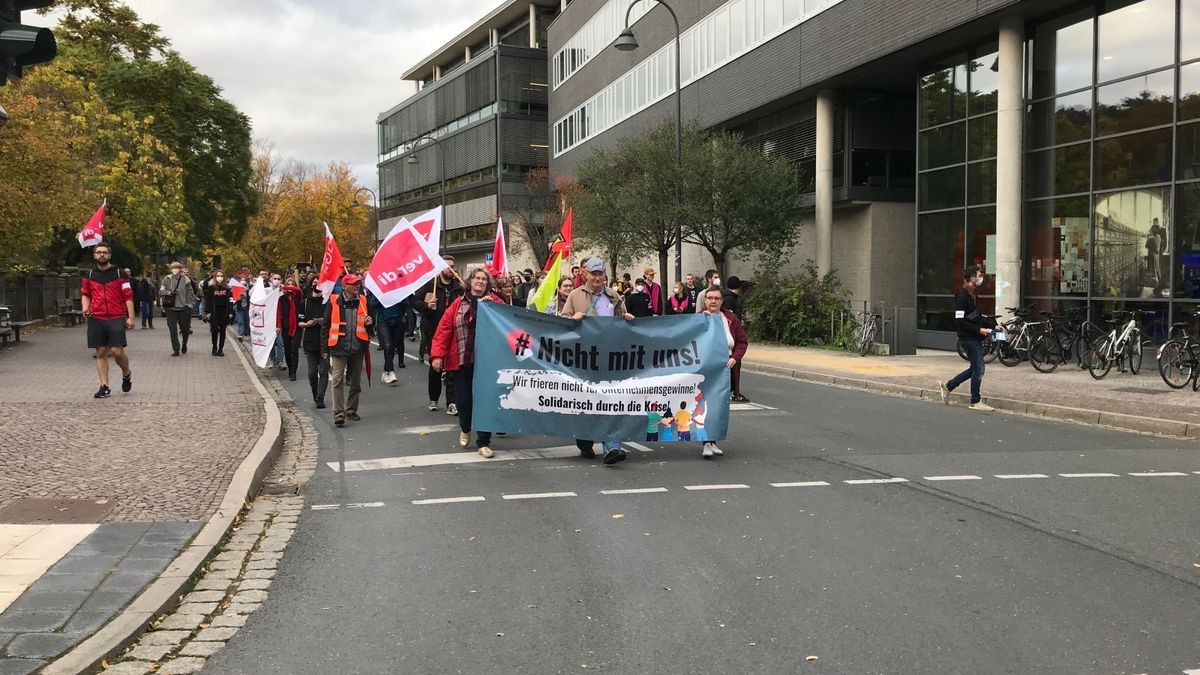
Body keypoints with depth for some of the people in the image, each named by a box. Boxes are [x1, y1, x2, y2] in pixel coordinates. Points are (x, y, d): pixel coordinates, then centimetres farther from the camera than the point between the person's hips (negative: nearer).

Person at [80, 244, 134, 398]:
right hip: (96, 319, 3)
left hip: (116, 318, -3)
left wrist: (130, 317, -6)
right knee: (101, 353, 4)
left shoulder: (119, 274, 1)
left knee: (117, 351, -11)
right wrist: (85, 307, 2)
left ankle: (126, 374, 20)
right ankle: (104, 387, 9)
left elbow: (128, 296, 0)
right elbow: (85, 294, 22)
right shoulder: (89, 275, 10)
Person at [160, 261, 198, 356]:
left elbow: (190, 292, 5)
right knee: (173, 329, -2)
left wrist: (189, 304, -2)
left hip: (183, 307, 0)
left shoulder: (185, 279, 1)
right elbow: (161, 291, 2)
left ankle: (184, 344, 35)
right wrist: (169, 293, -18)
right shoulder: (167, 279, 1)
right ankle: (176, 349, 4)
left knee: (185, 328, 7)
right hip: (170, 308, 0)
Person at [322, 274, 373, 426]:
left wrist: (369, 323, -5)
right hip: (339, 347, -3)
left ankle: (351, 411, 26)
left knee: (356, 381, 12)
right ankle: (339, 414, -8)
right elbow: (325, 325, 2)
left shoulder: (363, 301, 6)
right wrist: (324, 348, 0)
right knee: (337, 381, -9)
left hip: (358, 347, 4)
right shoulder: (334, 302, -3)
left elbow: (368, 322, 20)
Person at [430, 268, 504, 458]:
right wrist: (437, 354, -9)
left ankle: (483, 442, 6)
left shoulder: (494, 301, 6)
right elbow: (444, 329, 0)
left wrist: (492, 305, -18)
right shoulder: (458, 304, 6)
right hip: (461, 361, 1)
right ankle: (465, 429, 36)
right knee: (463, 399, 7)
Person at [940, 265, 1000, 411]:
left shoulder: (973, 295, 14)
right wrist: (979, 329, -20)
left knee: (975, 368, 15)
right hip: (968, 338, -10)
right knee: (978, 369, -4)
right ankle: (975, 402, 7)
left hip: (976, 339, 10)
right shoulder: (962, 296, -17)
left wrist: (994, 326, 11)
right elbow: (960, 321, -21)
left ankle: (948, 386, 26)